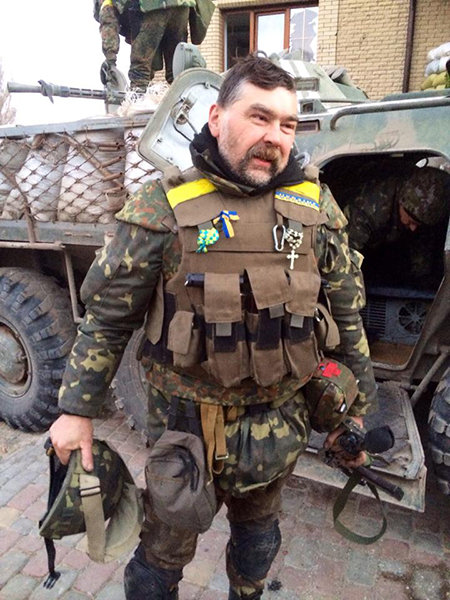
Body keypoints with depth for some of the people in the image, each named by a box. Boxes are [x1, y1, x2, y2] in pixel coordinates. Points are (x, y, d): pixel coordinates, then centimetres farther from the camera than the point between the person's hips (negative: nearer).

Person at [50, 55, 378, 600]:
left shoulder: (317, 207, -3)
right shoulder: (162, 208, -13)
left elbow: (348, 314, 4)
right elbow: (107, 316, -6)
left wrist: (357, 410, 8)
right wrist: (76, 410, -5)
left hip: (278, 427, 4)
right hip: (184, 425, -3)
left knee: (258, 533, 28)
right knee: (164, 553, 18)